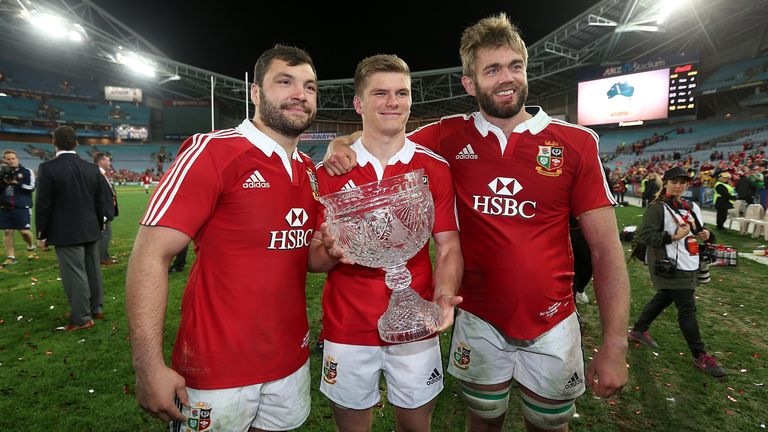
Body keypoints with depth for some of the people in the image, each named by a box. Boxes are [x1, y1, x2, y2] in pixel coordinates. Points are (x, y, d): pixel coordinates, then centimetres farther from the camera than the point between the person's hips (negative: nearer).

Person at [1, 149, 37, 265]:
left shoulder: (26, 172, 0)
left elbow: (31, 187, -9)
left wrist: (15, 182, -15)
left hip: (22, 208, -3)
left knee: (24, 231, -2)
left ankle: (31, 247, 28)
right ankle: (10, 257, 10)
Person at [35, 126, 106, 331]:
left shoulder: (47, 168, -12)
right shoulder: (92, 168, 2)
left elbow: (43, 204, -10)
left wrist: (41, 232, 1)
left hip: (65, 233, -5)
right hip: (90, 230, 5)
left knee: (74, 275, 1)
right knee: (92, 271, 15)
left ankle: (82, 318, 8)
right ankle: (95, 309, 27)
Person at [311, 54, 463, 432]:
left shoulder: (435, 168, -2)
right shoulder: (329, 170, -2)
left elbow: (448, 247, -1)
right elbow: (313, 256, 1)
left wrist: (443, 300, -18)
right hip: (346, 329, 0)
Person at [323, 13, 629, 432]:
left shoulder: (576, 143, -7)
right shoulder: (452, 136, -6)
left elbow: (605, 248, -6)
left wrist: (614, 344, -9)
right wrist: (343, 143, -17)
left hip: (553, 324, 1)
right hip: (478, 321, 0)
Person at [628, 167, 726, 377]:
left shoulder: (692, 207, 12)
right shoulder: (657, 208, -13)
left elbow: (697, 232, 23)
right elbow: (644, 235, -19)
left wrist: (705, 234, 1)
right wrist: (673, 236, -23)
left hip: (688, 266, 8)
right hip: (669, 266, -8)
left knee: (664, 298, 18)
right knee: (687, 308, -4)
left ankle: (638, 330, 35)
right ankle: (700, 356, 8)